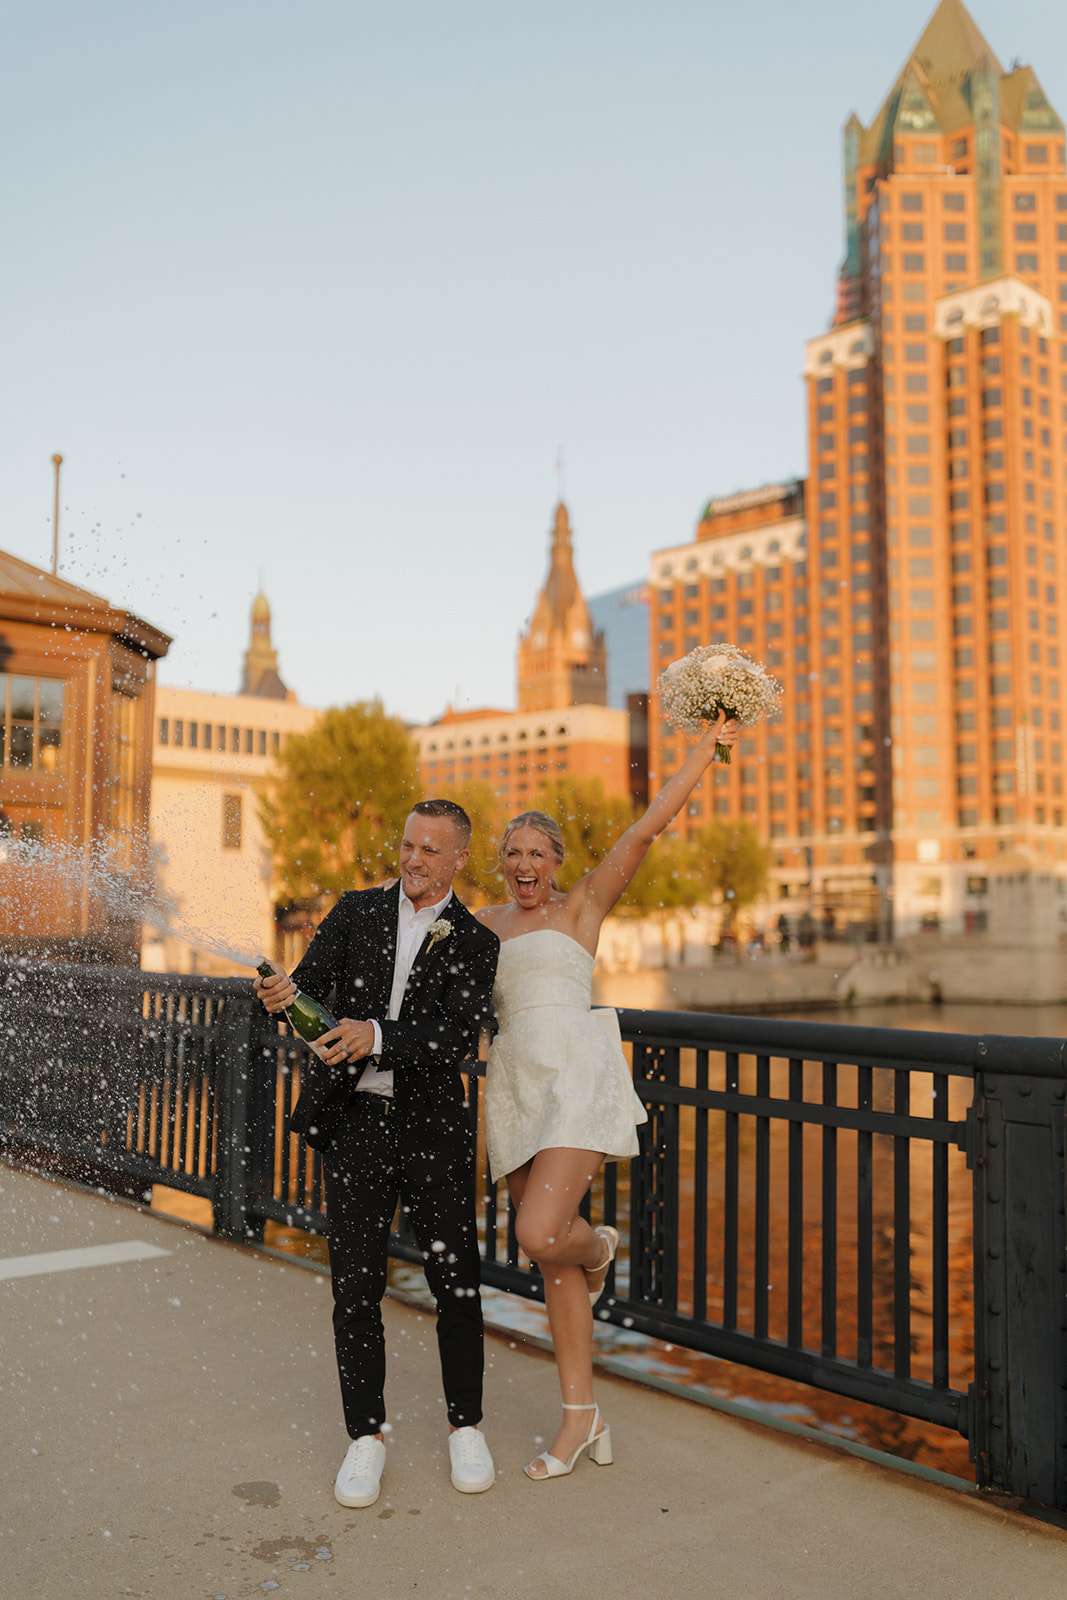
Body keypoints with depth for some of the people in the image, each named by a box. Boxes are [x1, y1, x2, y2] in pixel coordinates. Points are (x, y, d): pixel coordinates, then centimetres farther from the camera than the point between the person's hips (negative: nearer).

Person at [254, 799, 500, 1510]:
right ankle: (366, 1436, 20)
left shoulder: (474, 942, 0)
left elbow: (458, 1037, -13)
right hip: (353, 1122, 1)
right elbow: (314, 984, 1)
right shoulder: (358, 911, 7)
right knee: (355, 1286, 4)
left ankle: (466, 1426, 23)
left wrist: (377, 1036, -29)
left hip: (433, 1126, -1)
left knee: (457, 1281, 4)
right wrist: (287, 993, -23)